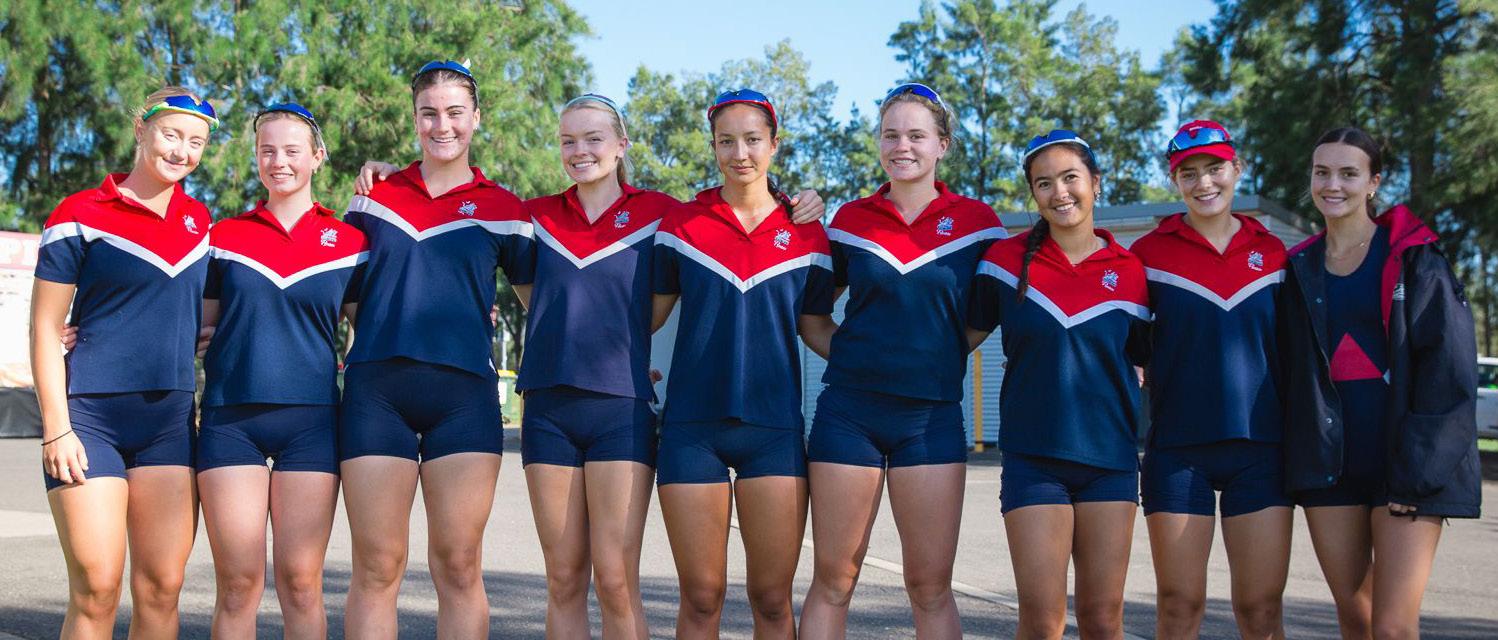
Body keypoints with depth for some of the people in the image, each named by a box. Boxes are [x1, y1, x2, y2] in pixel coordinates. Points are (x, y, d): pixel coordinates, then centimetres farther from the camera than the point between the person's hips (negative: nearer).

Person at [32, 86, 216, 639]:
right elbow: (45, 328, -4)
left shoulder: (198, 219, 12)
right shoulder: (80, 215, -3)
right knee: (96, 590, -8)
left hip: (171, 420, 5)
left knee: (162, 588, 1)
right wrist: (56, 428, -10)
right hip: (91, 416, -4)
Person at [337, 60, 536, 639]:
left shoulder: (503, 209, 9)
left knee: (459, 567, 0)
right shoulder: (375, 198, 13)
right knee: (376, 568, 0)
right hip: (375, 389, 1)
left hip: (464, 392, -1)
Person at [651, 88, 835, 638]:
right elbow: (650, 312, 10)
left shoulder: (806, 234, 6)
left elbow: (814, 327, 12)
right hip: (691, 426, 0)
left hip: (774, 427, 0)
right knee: (701, 595, 2)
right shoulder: (681, 223, 5)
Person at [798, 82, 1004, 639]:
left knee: (931, 588, 1)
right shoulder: (851, 219, 5)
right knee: (832, 581, 3)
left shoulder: (976, 222, 2)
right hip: (848, 411, 1)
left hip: (932, 415, -1)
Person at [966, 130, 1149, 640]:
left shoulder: (1130, 272, 2)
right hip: (1032, 458, -1)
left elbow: (1146, 360, 12)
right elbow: (967, 333, 8)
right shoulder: (1008, 259, 0)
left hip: (1110, 460, 1)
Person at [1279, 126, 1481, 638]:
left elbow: (1450, 370, -7)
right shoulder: (1300, 268, 11)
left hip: (1405, 461, -4)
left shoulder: (1414, 258, -1)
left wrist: (1417, 470, -13)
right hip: (1328, 459, 4)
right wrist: (1298, 457, 5)